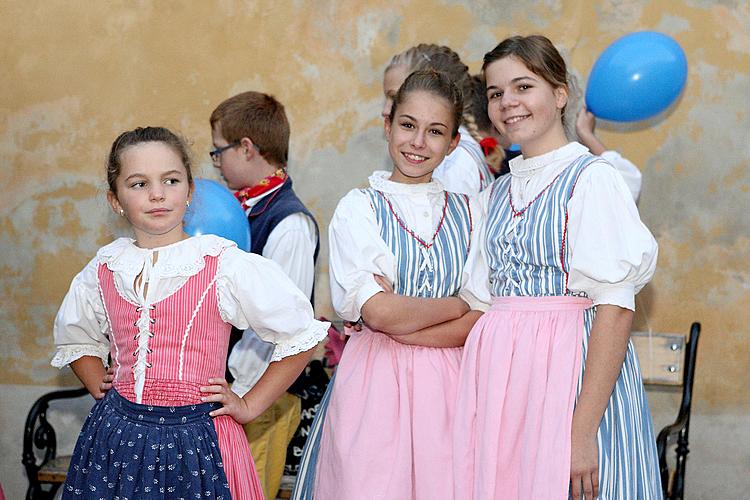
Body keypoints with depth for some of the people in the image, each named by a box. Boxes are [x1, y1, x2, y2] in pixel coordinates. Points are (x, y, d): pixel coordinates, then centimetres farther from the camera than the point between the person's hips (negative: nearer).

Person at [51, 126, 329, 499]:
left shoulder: (225, 265, -8)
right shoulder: (103, 270, 5)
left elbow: (301, 334, -2)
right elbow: (74, 339, 25)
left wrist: (249, 406, -1)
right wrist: (100, 388, 10)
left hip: (198, 438, -3)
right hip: (116, 438, 4)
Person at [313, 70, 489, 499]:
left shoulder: (466, 213, 9)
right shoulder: (359, 208, 0)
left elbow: (480, 322, 0)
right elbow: (378, 311, -13)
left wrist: (400, 324, -10)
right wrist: (457, 305, -2)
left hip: (447, 383, 3)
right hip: (376, 380, -2)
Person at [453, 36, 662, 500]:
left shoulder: (592, 178, -6)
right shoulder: (494, 195, 14)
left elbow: (615, 309, -14)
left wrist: (584, 430, -20)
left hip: (572, 372, -6)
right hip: (499, 375, 6)